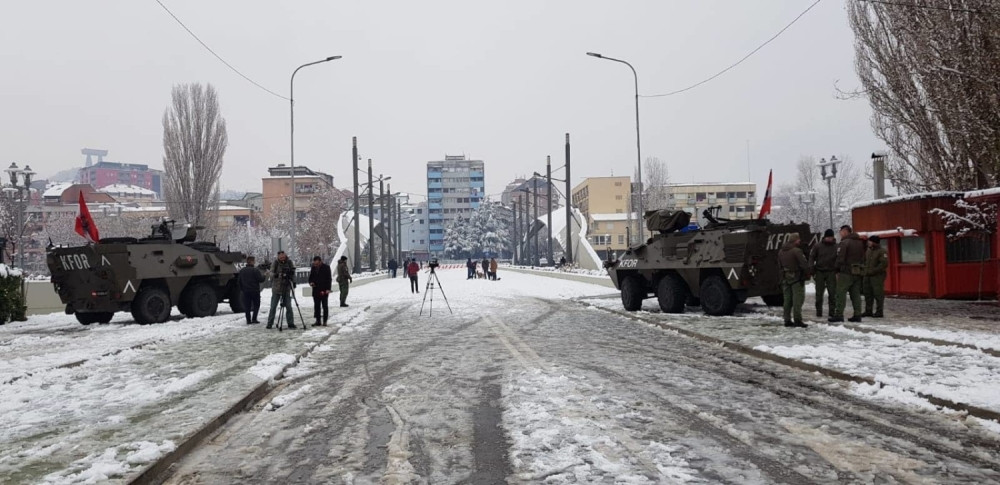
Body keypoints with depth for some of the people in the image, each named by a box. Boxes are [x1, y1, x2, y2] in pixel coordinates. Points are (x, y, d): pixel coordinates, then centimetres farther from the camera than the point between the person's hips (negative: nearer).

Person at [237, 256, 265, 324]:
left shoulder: (242, 270, 5)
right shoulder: (255, 270, -13)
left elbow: (239, 281, 10)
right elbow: (261, 279, -15)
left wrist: (242, 289, 20)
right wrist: (263, 275, 5)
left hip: (245, 291, 5)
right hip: (255, 291, -5)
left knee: (247, 306, 8)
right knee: (256, 305, 7)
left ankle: (248, 320, 6)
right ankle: (254, 319, -2)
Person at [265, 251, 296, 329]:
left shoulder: (289, 263, 4)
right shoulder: (275, 264, -4)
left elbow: (293, 273, 13)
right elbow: (272, 273, -13)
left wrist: (293, 282, 0)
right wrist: (278, 275, -32)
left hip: (287, 288, 2)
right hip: (276, 288, -2)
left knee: (288, 306, 1)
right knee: (273, 307, 2)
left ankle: (290, 323, 7)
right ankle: (269, 323, 9)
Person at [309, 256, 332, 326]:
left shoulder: (326, 267, -3)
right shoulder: (313, 268, 11)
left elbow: (329, 279, -4)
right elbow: (310, 277, 21)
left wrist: (328, 289, -13)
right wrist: (311, 282, -2)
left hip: (324, 290, -5)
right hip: (316, 290, 5)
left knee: (325, 306, 0)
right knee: (316, 306, 6)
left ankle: (325, 321, 4)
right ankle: (318, 321, 12)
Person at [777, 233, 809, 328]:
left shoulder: (781, 252, 10)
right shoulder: (796, 251, -15)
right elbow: (804, 264, -17)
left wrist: (782, 277, 15)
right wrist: (807, 274, -4)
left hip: (785, 278, 7)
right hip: (796, 278, -7)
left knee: (787, 299, 12)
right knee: (798, 298, -4)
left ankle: (787, 320, 13)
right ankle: (797, 319, -9)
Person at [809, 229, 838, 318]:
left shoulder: (836, 247, 3)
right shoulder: (817, 246, 1)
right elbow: (811, 258, 2)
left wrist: (837, 272, -5)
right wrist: (813, 272, -6)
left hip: (831, 273, 0)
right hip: (820, 272, 0)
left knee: (832, 293, -4)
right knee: (819, 293, 2)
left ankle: (832, 311, 2)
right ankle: (819, 311, 9)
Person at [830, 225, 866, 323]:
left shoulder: (844, 242, -11)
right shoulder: (860, 243, 16)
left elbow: (840, 258, -15)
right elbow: (863, 258, 17)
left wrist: (837, 271, -7)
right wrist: (860, 268, 16)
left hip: (846, 272, -8)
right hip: (858, 272, 8)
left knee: (841, 293, -5)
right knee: (856, 294, 10)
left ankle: (839, 314, -8)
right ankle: (857, 315, 9)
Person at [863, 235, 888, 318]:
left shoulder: (882, 251, -9)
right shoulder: (868, 251, 16)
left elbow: (884, 264, -18)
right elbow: (865, 261, 24)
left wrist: (873, 271, -18)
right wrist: (865, 271, 10)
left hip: (877, 276, -8)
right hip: (867, 276, 8)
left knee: (878, 294, -6)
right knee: (868, 294, 9)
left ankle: (879, 312, -1)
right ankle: (868, 311, 17)